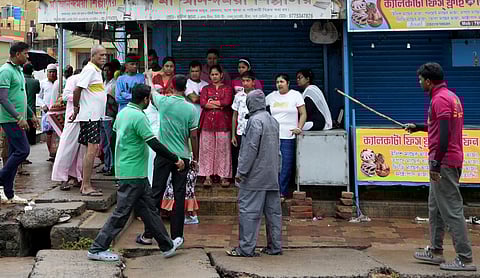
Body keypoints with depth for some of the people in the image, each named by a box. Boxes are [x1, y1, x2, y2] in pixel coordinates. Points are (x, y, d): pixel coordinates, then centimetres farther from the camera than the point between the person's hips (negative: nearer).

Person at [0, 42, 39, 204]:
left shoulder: (19, 70, 18)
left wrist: (31, 115, 24)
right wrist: (19, 118, -24)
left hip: (17, 120, 10)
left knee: (14, 154, 8)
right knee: (23, 150, -15)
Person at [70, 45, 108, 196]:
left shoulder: (97, 70, 18)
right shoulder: (90, 69, -12)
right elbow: (77, 90, -18)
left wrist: (77, 110, 17)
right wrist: (76, 109, -8)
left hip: (95, 116, 10)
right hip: (89, 116, -10)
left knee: (92, 149, 10)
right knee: (92, 148, -12)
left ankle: (85, 184, 15)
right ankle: (86, 186, -10)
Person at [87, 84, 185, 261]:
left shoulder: (123, 113, 9)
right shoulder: (138, 117, -18)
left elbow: (115, 132, 23)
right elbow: (155, 145, -21)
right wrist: (176, 160, -12)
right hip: (133, 174, -10)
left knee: (149, 209, 14)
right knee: (122, 213, -2)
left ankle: (167, 246, 22)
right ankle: (97, 249, 5)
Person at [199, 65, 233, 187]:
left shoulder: (227, 88, 10)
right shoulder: (206, 89, 15)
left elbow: (227, 102, -9)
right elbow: (202, 103, -2)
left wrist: (210, 102, -4)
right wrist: (219, 104, -9)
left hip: (222, 123, -2)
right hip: (208, 122, 2)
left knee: (223, 149, -1)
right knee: (207, 149, -1)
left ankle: (224, 176, 3)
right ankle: (207, 176, 2)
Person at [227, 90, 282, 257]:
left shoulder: (255, 120, -13)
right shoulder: (273, 121, 14)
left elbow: (250, 148, -17)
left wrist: (241, 171, -12)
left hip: (255, 176, -8)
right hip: (272, 176, 9)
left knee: (248, 210, -4)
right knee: (273, 210, 10)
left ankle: (246, 248, -3)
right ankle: (275, 246, 15)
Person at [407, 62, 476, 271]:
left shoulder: (439, 99, -16)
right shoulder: (450, 96, 15)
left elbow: (444, 134, -24)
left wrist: (436, 164, -22)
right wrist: (418, 127, 31)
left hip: (444, 163, -11)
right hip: (452, 161, 11)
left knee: (451, 211, -7)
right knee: (435, 208, 18)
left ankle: (465, 259, -4)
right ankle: (435, 252, 26)